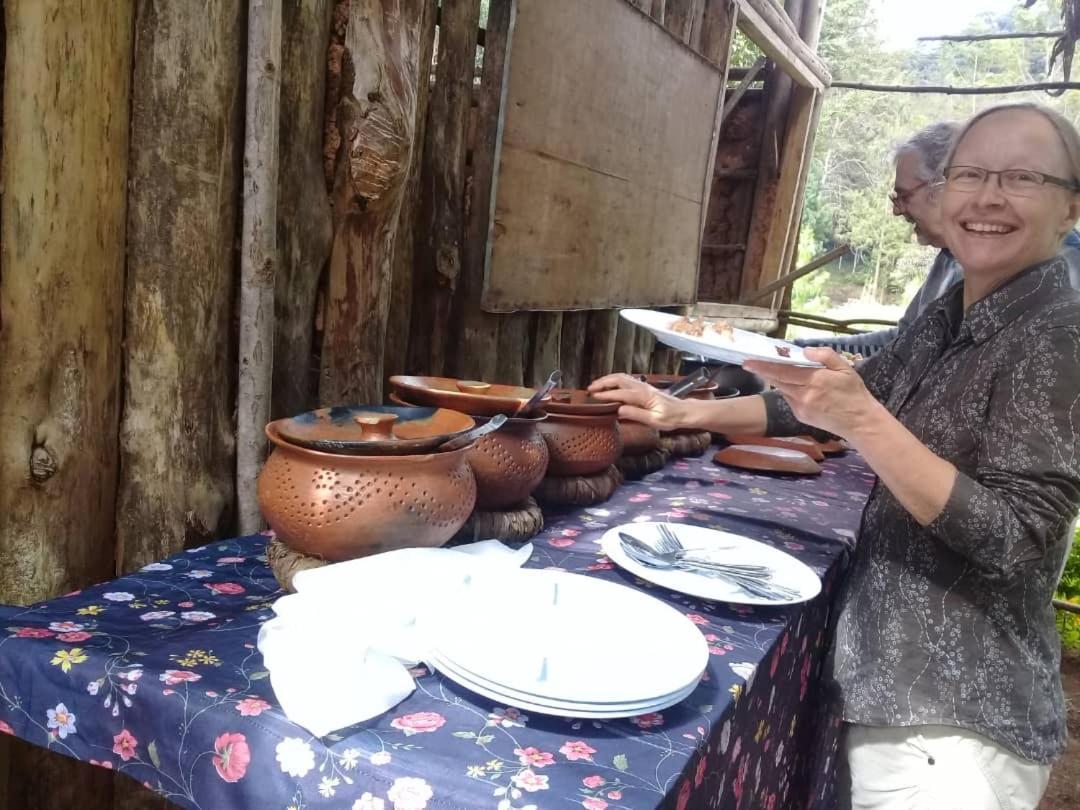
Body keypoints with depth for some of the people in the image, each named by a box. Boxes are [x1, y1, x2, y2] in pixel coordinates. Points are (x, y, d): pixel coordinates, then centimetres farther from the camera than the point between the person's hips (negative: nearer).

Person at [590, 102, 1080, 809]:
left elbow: (1014, 539, -23)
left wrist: (860, 421, -32)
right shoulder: (947, 319, 5)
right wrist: (683, 413, 6)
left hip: (957, 719, -7)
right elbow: (819, 406, 13)